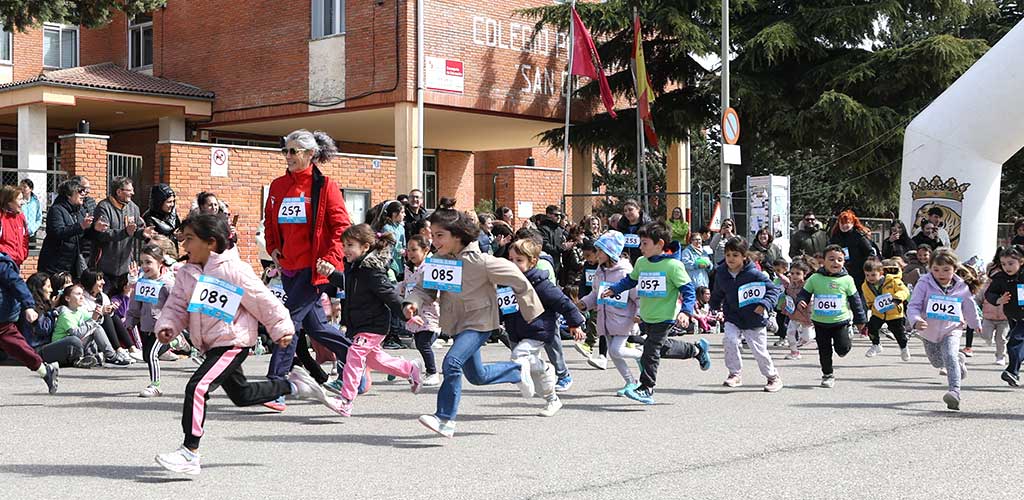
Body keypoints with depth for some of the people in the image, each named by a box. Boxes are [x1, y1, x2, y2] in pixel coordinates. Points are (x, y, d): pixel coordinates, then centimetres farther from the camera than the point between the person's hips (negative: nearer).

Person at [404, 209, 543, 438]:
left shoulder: (479, 262, -22)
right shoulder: (439, 260, -4)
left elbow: (516, 278, -13)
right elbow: (425, 288, 0)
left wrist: (531, 310, -3)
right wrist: (413, 303, -24)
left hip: (479, 322, -8)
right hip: (457, 324, 8)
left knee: (452, 363, -26)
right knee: (477, 376, 20)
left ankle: (446, 419, -19)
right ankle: (517, 371, 45)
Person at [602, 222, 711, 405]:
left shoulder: (673, 265, -16)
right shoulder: (641, 262, 3)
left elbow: (688, 289, -14)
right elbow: (630, 280, 18)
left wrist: (685, 311, -25)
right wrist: (613, 290, 6)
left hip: (665, 316, -7)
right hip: (646, 316, 7)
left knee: (651, 349, -10)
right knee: (663, 347, 18)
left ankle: (646, 389, 0)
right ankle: (697, 350, 40)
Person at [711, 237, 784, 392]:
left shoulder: (754, 274, -19)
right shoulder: (721, 273, -4)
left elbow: (775, 289, -16)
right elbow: (717, 293, 16)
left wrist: (765, 304, -29)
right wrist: (715, 307, 21)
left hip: (754, 320, -3)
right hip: (732, 318, 3)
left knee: (759, 350, 1)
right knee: (729, 339, -22)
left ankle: (774, 377, 26)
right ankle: (735, 374, -3)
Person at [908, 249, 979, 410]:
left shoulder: (962, 287, -9)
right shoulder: (924, 284, -16)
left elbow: (970, 308, 9)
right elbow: (913, 306, -20)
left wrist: (976, 324, 25)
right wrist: (916, 320, -40)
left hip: (951, 330, -2)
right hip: (929, 332, 2)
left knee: (949, 357, -27)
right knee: (937, 362, 21)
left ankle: (955, 391, -34)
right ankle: (959, 360, 52)